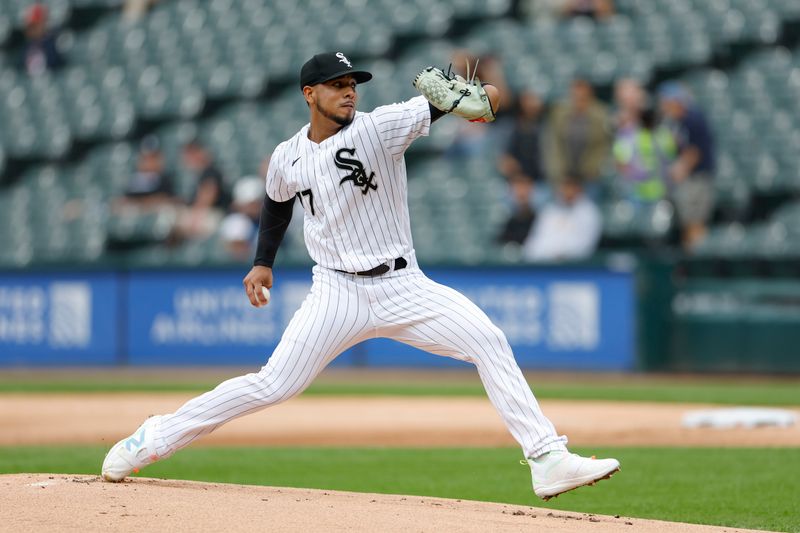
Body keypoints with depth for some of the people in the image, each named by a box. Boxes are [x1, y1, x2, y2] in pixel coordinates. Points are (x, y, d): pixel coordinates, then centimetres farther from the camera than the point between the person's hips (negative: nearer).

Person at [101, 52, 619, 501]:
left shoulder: (379, 127, -7)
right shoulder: (288, 157, 3)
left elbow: (436, 102, -23)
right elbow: (278, 203, 25)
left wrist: (474, 97, -43)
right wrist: (263, 261, 19)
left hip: (402, 287, 0)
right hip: (338, 294, 0)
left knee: (489, 341, -18)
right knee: (274, 385, -8)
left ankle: (548, 459, -16)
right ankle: (151, 440, 5)